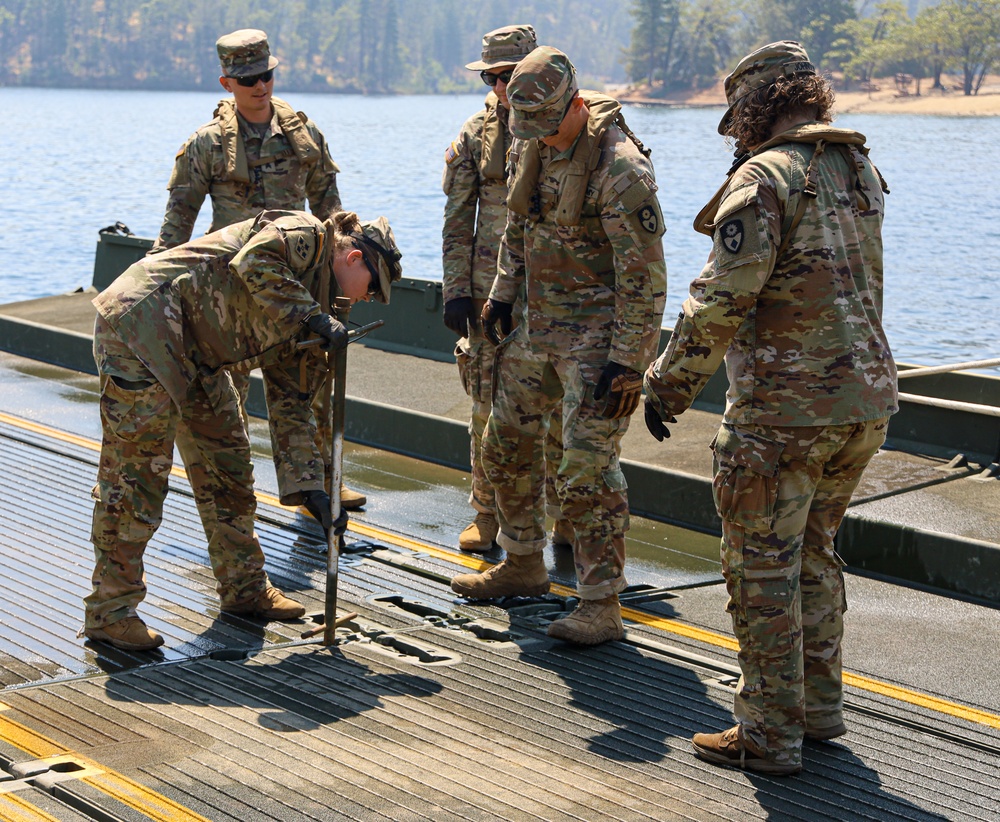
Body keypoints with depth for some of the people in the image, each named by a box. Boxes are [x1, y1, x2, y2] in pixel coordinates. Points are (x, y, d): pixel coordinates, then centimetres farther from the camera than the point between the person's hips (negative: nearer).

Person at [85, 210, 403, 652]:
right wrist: (312, 317, -22)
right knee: (137, 469, -7)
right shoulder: (307, 235, -7)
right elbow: (252, 262, -28)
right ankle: (110, 611, 2)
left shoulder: (302, 301, 18)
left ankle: (243, 586, 26)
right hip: (141, 321, -10)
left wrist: (314, 489, 15)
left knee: (228, 452, 14)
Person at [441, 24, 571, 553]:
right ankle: (486, 515, 15)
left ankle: (566, 515, 14)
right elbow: (457, 220, 6)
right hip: (491, 288, 1)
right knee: (488, 408, 3)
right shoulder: (476, 135, 6)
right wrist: (455, 290, -2)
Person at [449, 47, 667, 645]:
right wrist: (503, 292, 15)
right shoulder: (530, 144, 4)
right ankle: (523, 566, 34)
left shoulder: (620, 168, -22)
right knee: (507, 442, 16)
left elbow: (644, 275, -21)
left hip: (599, 331, -8)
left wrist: (627, 363, -21)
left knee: (588, 466, -11)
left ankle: (602, 605, -3)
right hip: (541, 322, 9)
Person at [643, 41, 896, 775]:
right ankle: (820, 705, 29)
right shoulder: (860, 171, 12)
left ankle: (771, 734, 8)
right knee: (813, 551, 21)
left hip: (785, 409, -8)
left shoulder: (764, 177, -13)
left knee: (762, 567, 2)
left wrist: (670, 383, -9)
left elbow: (723, 298, -17)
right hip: (867, 398, 8)